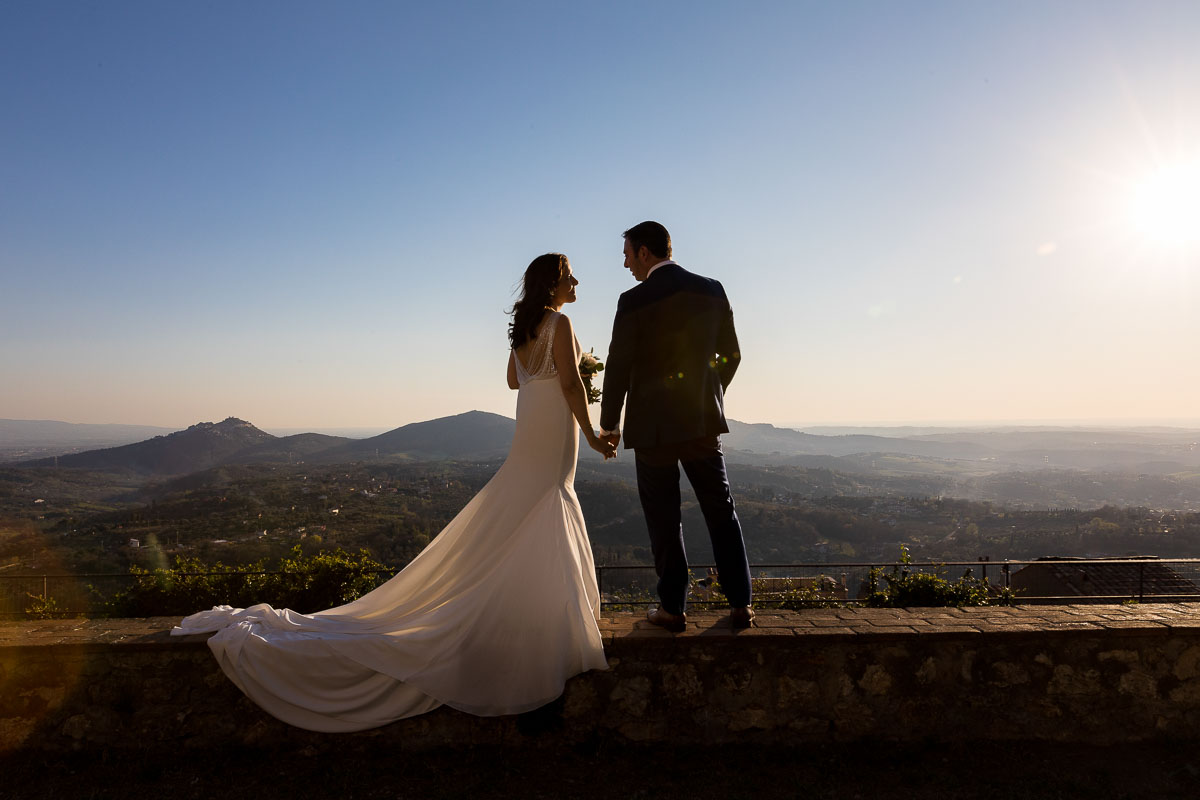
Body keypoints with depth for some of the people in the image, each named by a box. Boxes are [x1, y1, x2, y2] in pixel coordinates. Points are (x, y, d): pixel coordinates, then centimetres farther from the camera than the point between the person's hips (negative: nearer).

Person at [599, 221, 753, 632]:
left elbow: (618, 367, -8)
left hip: (653, 424, -4)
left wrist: (609, 425, 3)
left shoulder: (634, 301, -10)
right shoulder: (712, 290, 4)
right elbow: (730, 355, 9)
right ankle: (740, 604, 19)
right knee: (720, 510, 14)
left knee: (664, 520, 7)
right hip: (703, 420, 4)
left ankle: (673, 609, 15)